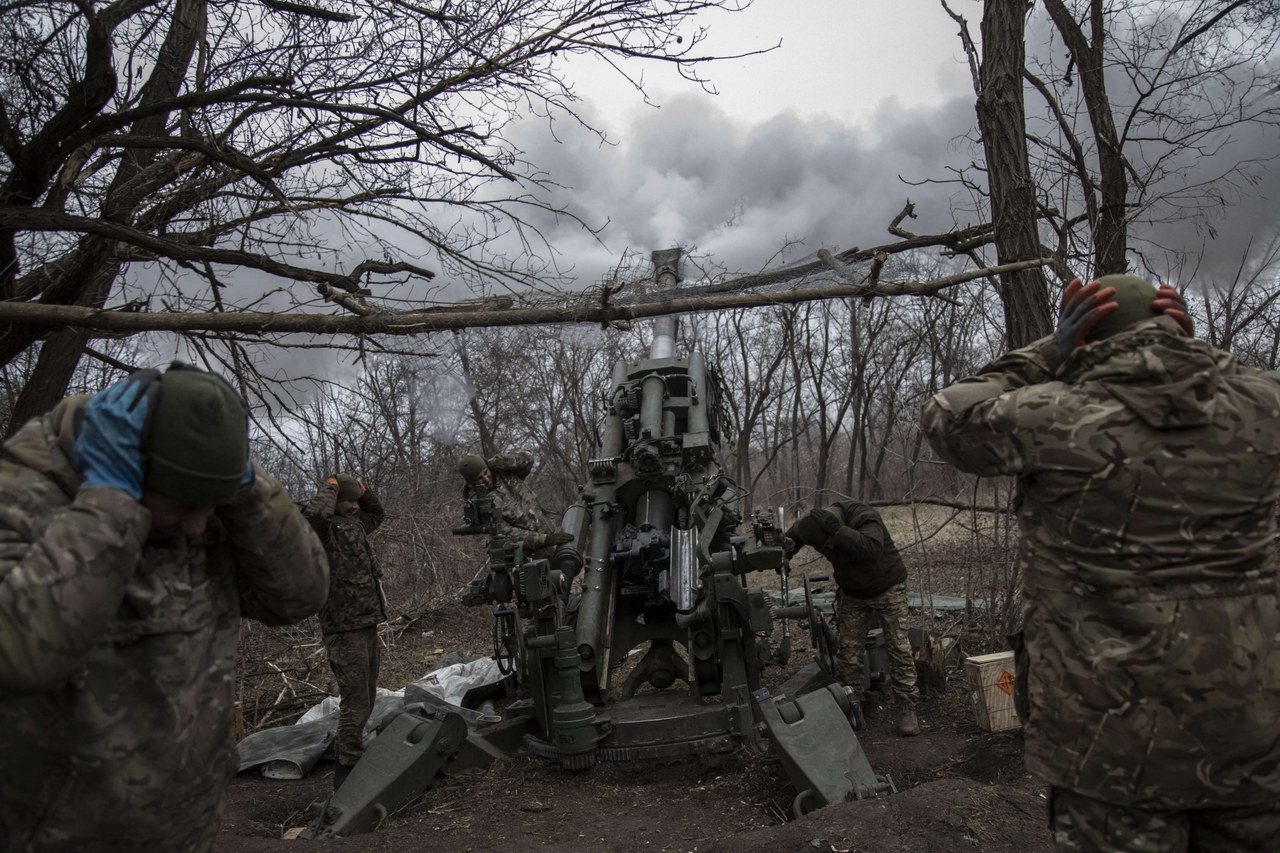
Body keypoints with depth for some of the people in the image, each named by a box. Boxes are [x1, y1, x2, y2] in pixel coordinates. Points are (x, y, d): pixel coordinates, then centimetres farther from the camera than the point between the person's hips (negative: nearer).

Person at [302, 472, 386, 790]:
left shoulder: (354, 523, 14)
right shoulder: (323, 528, -11)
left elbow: (378, 513, 35)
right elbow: (313, 514, -36)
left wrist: (363, 489, 17)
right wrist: (331, 486, -17)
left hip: (367, 623, 9)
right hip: (345, 628, -9)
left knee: (367, 698, 19)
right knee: (355, 701, -6)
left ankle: (351, 753, 32)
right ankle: (347, 769, 3)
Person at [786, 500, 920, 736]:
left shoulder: (865, 518, -36)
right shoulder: (811, 525, -21)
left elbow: (872, 548, -54)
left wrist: (837, 531, -57)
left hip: (888, 588, -4)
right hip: (852, 593, 4)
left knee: (898, 647, -6)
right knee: (848, 650, 2)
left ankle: (907, 709, 5)